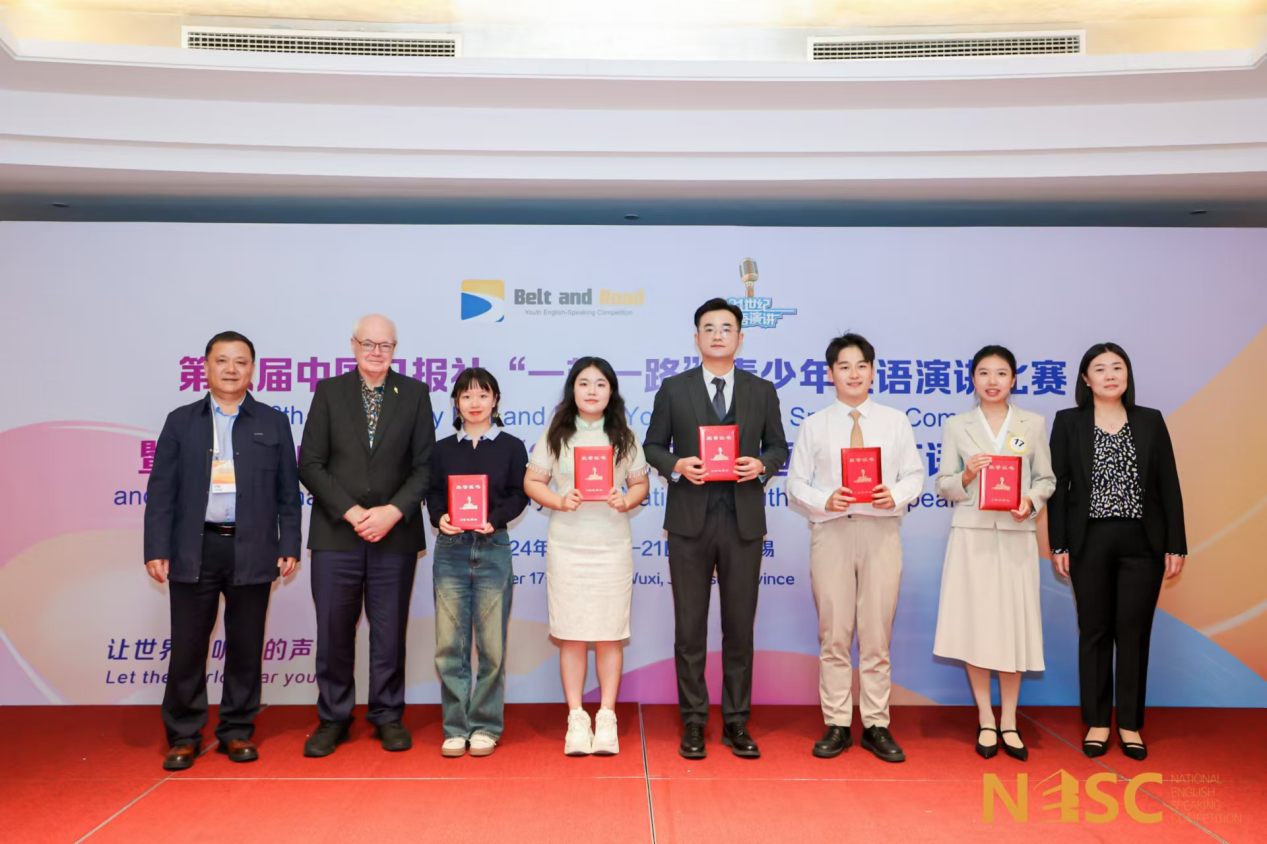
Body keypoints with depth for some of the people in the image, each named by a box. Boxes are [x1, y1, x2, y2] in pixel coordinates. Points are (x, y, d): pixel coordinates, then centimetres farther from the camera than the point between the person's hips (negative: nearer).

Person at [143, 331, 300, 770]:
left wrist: (289, 546, 0)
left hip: (252, 552, 0)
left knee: (246, 646, 7)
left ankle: (237, 731, 20)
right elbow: (161, 490, 6)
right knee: (187, 646, 4)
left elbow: (288, 491, 7)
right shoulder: (181, 421, 9)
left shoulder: (273, 423, 9)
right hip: (194, 550, 0)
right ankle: (184, 736, 18)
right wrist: (156, 549, -2)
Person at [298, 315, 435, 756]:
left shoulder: (415, 394, 5)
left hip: (395, 534, 0)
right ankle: (333, 719, 22)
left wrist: (393, 512, -12)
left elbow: (425, 466, 1)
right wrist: (351, 512, -11)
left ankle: (388, 717, 22)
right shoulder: (329, 391, 4)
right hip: (336, 534, 0)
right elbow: (310, 464, -1)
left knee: (390, 631, 7)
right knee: (333, 631, 6)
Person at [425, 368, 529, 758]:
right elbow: (432, 493, 8)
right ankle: (456, 727, 13)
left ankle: (486, 726, 14)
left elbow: (519, 495, 0)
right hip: (450, 549, 2)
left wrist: (494, 519, -16)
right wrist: (440, 517, -13)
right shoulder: (442, 449, 12)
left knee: (491, 645, 2)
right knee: (449, 644, 1)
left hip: (493, 548, -1)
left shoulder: (511, 447, 6)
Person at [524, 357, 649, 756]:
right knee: (571, 635, 3)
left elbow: (641, 483, 9)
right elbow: (532, 481, 4)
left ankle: (606, 717, 14)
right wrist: (559, 501, -13)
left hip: (613, 546, 0)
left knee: (610, 634, 3)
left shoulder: (624, 436, 6)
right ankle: (576, 719, 13)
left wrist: (626, 501, -11)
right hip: (566, 546, 0)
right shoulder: (555, 435, 4)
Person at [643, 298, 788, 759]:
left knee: (740, 626, 7)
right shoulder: (673, 389, 5)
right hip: (690, 519, -1)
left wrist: (761, 466, -10)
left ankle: (736, 722, 19)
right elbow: (653, 445, 7)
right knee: (690, 626, 6)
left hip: (743, 521, 1)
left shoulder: (762, 391, 8)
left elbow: (778, 446, 11)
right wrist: (677, 465, -13)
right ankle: (693, 723, 17)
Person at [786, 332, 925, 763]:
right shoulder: (814, 425, 9)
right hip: (831, 531, 0)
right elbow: (796, 482, 5)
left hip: (881, 530, 0)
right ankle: (837, 726, 14)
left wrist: (895, 495, -13)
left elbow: (914, 475, 7)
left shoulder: (896, 422, 11)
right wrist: (825, 500, -13)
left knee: (877, 634, 4)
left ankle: (876, 726, 15)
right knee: (833, 634, 4)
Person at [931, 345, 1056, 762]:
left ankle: (1009, 722, 17)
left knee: (1013, 625, 3)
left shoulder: (1033, 424, 8)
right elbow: (943, 486, 5)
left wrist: (1031, 500, -11)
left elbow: (1047, 479, 8)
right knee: (975, 624, 1)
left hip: (1016, 535, 1)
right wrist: (966, 475, -15)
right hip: (972, 534, 0)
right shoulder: (956, 426, 6)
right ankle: (985, 721, 15)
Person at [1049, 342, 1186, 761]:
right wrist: (1058, 545, -4)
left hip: (1142, 542, 1)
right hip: (1090, 542, -1)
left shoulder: (1151, 421, 6)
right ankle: (1097, 723, 17)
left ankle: (1130, 723, 18)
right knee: (1094, 631, 6)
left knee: (1134, 632, 6)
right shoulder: (1068, 422, 2)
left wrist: (1176, 545, 0)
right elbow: (1058, 486, 1)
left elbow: (1168, 486, 5)